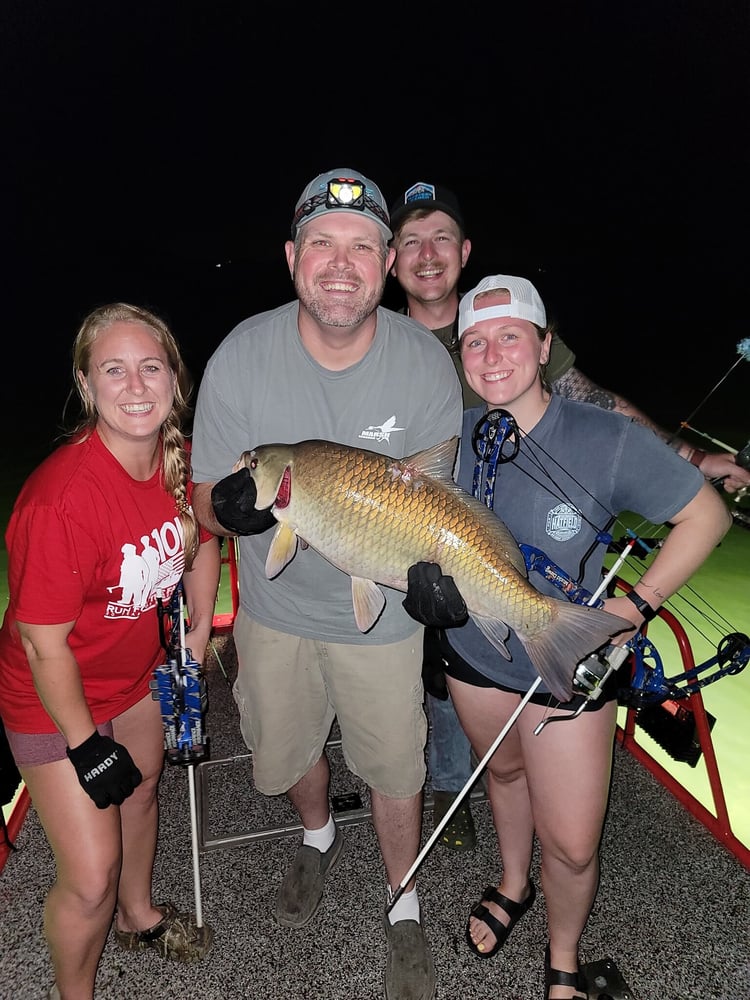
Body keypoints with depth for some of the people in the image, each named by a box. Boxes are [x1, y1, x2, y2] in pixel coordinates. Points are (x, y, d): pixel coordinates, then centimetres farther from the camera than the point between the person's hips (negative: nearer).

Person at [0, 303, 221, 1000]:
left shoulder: (180, 460, -14)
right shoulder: (59, 499, -35)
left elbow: (202, 542, 7)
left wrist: (197, 642, 8)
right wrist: (87, 746, -16)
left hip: (137, 669, 7)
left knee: (141, 788, 28)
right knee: (90, 877, 0)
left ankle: (138, 915, 58)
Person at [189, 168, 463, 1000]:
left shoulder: (425, 363, -17)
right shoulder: (242, 356, -18)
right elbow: (205, 500, -11)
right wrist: (233, 506, -35)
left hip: (384, 611, -1)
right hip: (275, 603, 2)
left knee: (394, 768, 15)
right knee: (286, 747, 24)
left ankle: (403, 907, 47)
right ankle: (318, 837, 61)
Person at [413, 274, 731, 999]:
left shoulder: (608, 439, -22)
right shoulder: (453, 436, -12)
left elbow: (707, 516, -11)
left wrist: (637, 604, -20)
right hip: (472, 649, 3)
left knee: (571, 844, 4)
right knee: (503, 768, 28)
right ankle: (513, 884, 60)